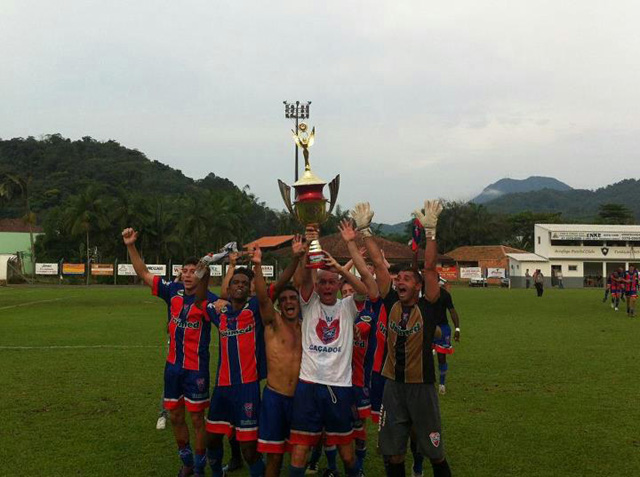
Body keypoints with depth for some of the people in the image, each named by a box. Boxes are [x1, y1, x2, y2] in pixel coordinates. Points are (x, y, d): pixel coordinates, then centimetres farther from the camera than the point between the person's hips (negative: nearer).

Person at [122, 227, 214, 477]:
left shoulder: (208, 300, -14)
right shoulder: (174, 291, 1)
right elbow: (144, 274, 6)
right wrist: (131, 246, -1)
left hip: (196, 369, -6)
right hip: (173, 365, 6)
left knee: (197, 418, 6)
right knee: (175, 416, 16)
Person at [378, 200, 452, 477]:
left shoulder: (428, 307, -9)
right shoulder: (392, 305, -1)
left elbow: (430, 268, -19)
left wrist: (430, 230, -25)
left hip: (421, 386, -3)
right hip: (393, 385, 4)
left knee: (434, 452, 11)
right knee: (393, 452, 11)